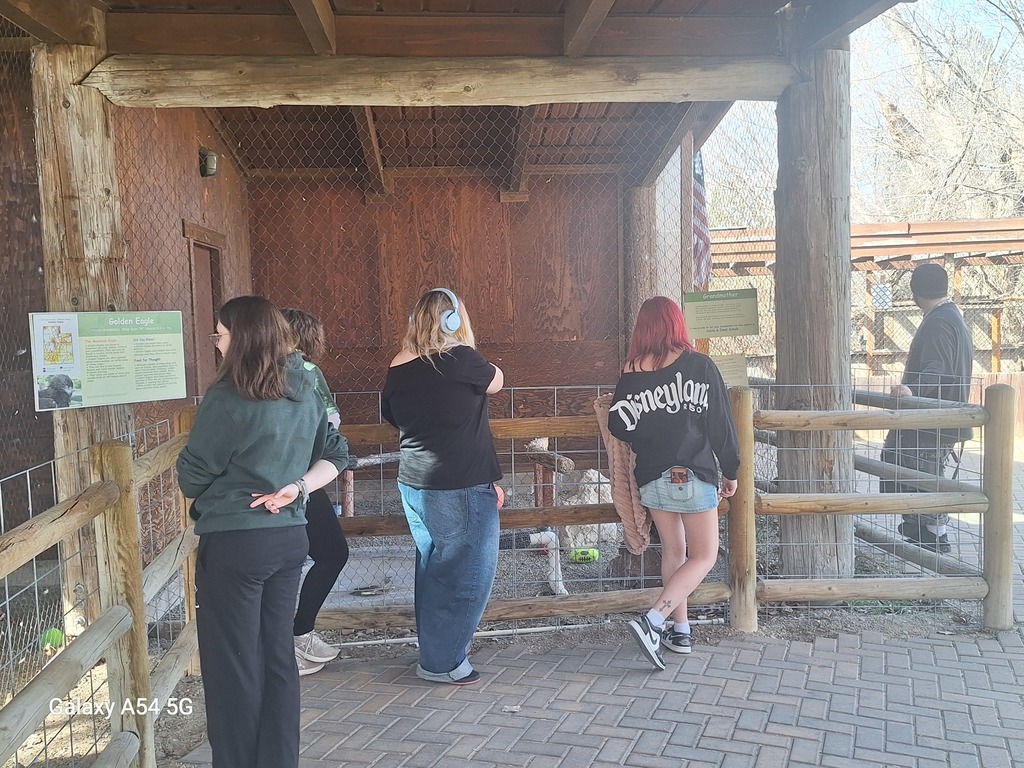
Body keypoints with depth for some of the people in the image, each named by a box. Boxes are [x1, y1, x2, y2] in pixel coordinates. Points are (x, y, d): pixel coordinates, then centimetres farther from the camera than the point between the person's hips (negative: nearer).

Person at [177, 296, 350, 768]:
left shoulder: (227, 399, -16)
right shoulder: (304, 392, 5)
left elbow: (192, 476, -7)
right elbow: (335, 455, 11)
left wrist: (210, 492, 13)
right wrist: (298, 486, -2)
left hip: (233, 544, -7)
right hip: (290, 538, 7)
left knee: (233, 664, 6)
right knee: (277, 654, 16)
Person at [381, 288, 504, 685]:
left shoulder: (397, 368, 3)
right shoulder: (459, 360, -17)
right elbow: (496, 381, 1)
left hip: (414, 485, 8)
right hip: (460, 488, -7)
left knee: (434, 569, 20)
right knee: (465, 575, 6)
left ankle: (437, 652, 33)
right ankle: (442, 662, 15)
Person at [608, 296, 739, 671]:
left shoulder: (631, 372, 0)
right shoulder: (698, 364, -7)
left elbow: (617, 426, -4)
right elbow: (721, 422, -6)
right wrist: (731, 470, 5)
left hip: (652, 479, 4)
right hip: (694, 476, -4)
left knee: (673, 553, 19)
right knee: (703, 557, 5)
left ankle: (680, 631, 24)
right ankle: (652, 622, -11)